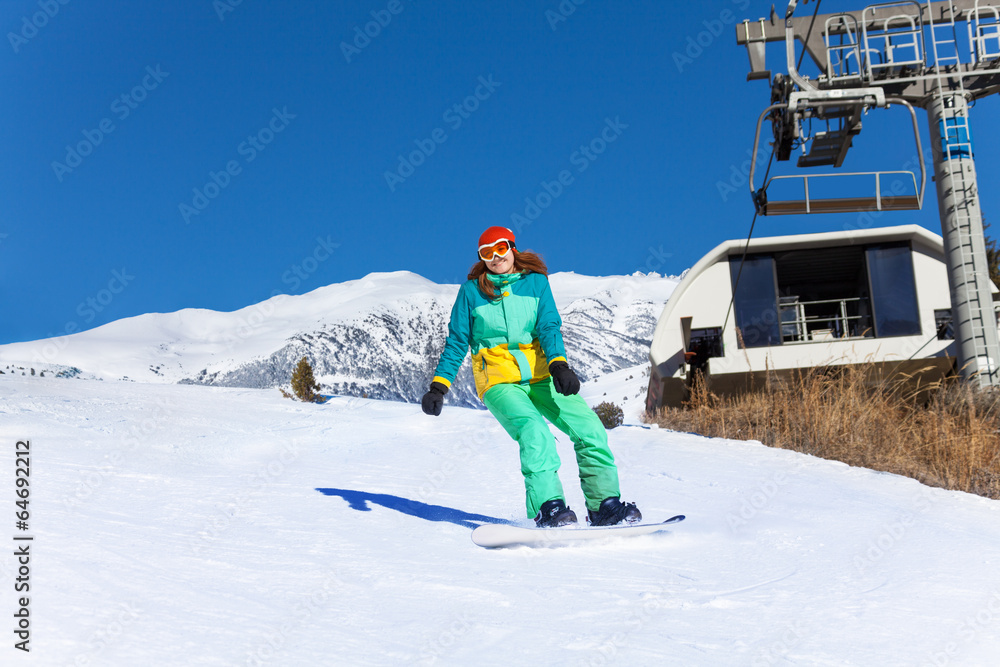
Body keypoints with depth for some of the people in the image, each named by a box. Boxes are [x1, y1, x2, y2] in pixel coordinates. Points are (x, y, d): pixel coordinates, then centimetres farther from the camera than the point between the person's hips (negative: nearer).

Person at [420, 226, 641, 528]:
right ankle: (548, 508, -33)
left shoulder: (536, 281, 7)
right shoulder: (472, 290, 4)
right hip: (498, 381, -3)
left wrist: (558, 364, -21)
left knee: (590, 428, -12)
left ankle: (604, 505, -3)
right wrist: (438, 386, -1)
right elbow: (457, 343, 8)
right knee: (534, 431, -31)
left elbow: (549, 327, -3)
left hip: (540, 375, 3)